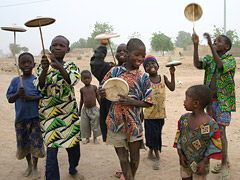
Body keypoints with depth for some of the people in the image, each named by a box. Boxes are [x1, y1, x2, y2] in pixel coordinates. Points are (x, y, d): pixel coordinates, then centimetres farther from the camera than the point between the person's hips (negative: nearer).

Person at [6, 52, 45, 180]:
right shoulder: (15, 81, 4)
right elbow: (10, 99, 4)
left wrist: (32, 97, -20)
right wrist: (18, 93, -15)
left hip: (35, 116, -2)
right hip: (21, 117, 3)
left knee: (35, 142, 0)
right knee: (23, 143, 13)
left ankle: (35, 167, 22)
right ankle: (29, 165, 36)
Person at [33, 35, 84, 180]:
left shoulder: (71, 66, 2)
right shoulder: (44, 66, 2)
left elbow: (73, 80, -22)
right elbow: (39, 86, -14)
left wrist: (59, 67, -40)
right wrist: (44, 70, -31)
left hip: (70, 112, 2)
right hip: (50, 112, -2)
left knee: (74, 144, 14)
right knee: (52, 147, -5)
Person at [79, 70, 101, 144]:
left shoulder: (94, 87, -3)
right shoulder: (82, 89, 2)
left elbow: (98, 97, 4)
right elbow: (81, 100, 12)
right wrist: (79, 110, 14)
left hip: (94, 109, -2)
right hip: (85, 109, 2)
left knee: (95, 124, 4)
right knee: (84, 125, 5)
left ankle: (95, 138, 23)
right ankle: (87, 138, 22)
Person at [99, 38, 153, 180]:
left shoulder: (143, 77, -4)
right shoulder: (114, 71, -1)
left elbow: (148, 102, -4)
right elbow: (103, 91, 8)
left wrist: (131, 102, -20)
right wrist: (102, 93, -16)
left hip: (134, 123, 0)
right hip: (116, 122, 0)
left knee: (134, 159, 14)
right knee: (123, 159, 9)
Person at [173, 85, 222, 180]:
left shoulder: (211, 125, -21)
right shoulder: (184, 118, -5)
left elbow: (214, 147, -12)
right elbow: (179, 137, 3)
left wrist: (204, 162, -13)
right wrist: (180, 154, -4)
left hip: (199, 165, -4)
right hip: (184, 161, 5)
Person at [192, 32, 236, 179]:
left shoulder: (231, 59, -5)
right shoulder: (209, 59, 7)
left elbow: (221, 65, -27)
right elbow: (197, 64, -12)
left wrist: (210, 45, -31)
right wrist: (196, 45, -23)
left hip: (224, 100, -5)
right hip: (210, 99, 5)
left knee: (221, 131, -10)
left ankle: (224, 166, 0)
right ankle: (224, 159, 28)